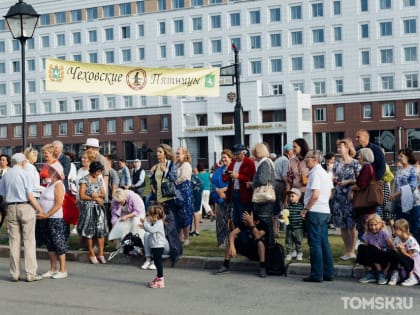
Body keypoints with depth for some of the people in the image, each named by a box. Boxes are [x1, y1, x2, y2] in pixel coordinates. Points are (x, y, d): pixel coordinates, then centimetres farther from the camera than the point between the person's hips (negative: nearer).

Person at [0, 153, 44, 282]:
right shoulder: (24, 174, -7)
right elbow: (30, 196, -10)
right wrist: (39, 209, 0)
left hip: (11, 208, 5)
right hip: (25, 207, -5)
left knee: (14, 242, 8)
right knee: (29, 241, 0)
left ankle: (14, 274, 11)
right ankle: (30, 273, 0)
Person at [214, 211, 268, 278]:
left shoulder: (263, 225, -21)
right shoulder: (244, 224, -10)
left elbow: (258, 236, -41)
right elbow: (232, 233, -22)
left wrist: (251, 223, -43)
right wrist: (232, 246, -39)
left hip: (258, 252, -4)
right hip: (248, 250, 4)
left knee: (260, 241, -35)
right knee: (231, 240, -15)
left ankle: (262, 268, -29)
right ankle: (226, 265, -11)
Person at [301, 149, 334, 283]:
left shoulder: (315, 173, -14)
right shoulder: (324, 173, 16)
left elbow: (315, 195, -21)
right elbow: (329, 194, 19)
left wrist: (305, 209, -12)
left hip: (315, 212, -9)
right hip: (325, 211, 9)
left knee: (315, 244, -4)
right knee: (324, 243, 11)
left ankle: (317, 274, -1)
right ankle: (328, 273, 14)